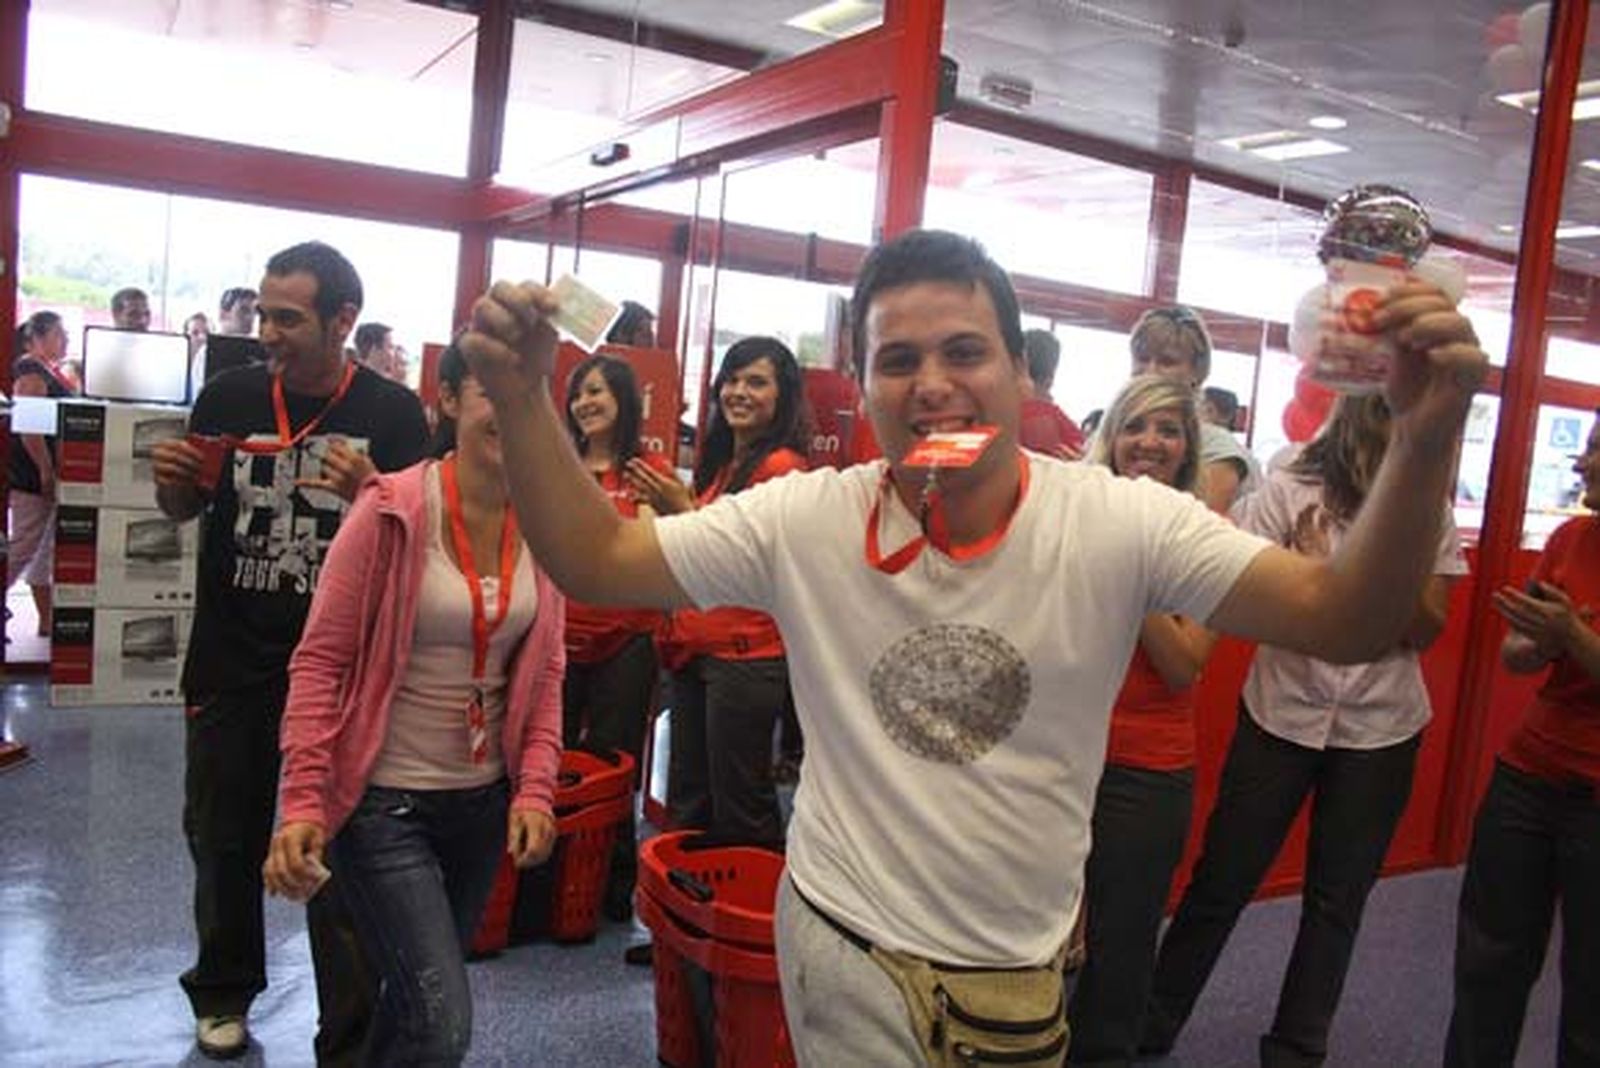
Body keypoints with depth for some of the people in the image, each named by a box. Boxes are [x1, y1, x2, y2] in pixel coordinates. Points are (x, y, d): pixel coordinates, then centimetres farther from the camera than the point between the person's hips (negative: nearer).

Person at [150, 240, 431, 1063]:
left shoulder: (392, 413, -8)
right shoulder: (227, 396, 1)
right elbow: (185, 511, 14)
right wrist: (172, 482, -9)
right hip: (229, 662, 4)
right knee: (222, 838, 18)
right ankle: (224, 992, 41)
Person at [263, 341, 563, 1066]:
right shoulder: (390, 512, -15)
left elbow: (543, 674, 5)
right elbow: (320, 661, -12)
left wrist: (535, 791, -3)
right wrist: (302, 803, -17)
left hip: (485, 800, 5)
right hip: (384, 800, -5)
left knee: (417, 998, 21)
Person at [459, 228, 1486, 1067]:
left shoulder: (1118, 524, -15)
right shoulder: (806, 520, -12)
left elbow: (1345, 620, -21)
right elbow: (596, 563, -10)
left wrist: (1425, 442, -39)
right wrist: (524, 400, -24)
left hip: (1026, 962, 2)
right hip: (847, 948, -1)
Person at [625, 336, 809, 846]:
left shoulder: (781, 466, -12)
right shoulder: (720, 462, 15)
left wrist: (683, 512, -22)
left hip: (745, 655, -9)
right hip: (696, 651, 9)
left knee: (740, 814, 2)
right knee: (687, 805, 18)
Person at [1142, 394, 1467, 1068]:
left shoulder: (1430, 512, 1)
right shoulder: (1293, 493, -7)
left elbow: (1424, 633, -3)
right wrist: (1309, 567, -23)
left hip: (1381, 731, 2)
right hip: (1282, 713, -2)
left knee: (1338, 898, 11)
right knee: (1223, 879, 5)